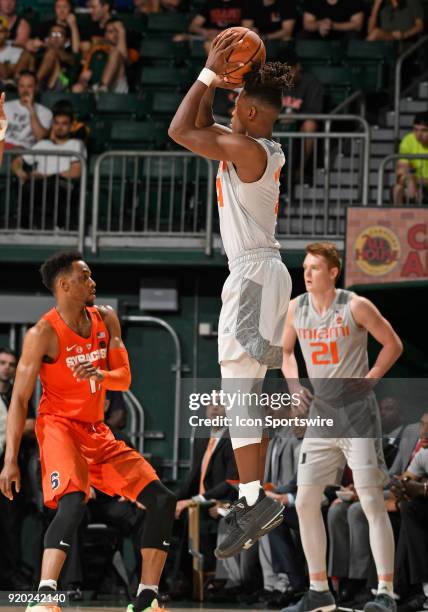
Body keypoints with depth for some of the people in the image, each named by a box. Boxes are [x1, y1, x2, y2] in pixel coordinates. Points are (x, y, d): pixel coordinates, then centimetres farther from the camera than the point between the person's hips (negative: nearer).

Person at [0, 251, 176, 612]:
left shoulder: (105, 320, 5)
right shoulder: (44, 334, -13)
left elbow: (125, 379, 1)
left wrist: (101, 376, -24)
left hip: (96, 431, 7)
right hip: (59, 426, -7)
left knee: (162, 500, 0)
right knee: (73, 500, -34)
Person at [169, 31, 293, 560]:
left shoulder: (246, 149, -13)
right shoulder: (263, 150, 14)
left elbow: (180, 130, -11)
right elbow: (200, 125, 26)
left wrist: (210, 74, -5)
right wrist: (214, 80, 16)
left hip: (252, 274, -10)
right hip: (264, 273, 10)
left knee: (237, 385, -17)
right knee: (249, 389, 12)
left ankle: (255, 500, -27)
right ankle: (253, 500, 13)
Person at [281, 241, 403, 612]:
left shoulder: (355, 307, -8)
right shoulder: (296, 309, 6)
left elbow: (393, 344, -2)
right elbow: (286, 351, 21)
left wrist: (367, 381, -11)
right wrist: (295, 385, 4)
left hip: (356, 413, -6)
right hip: (320, 415, 6)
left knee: (372, 501, -10)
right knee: (305, 501, 3)